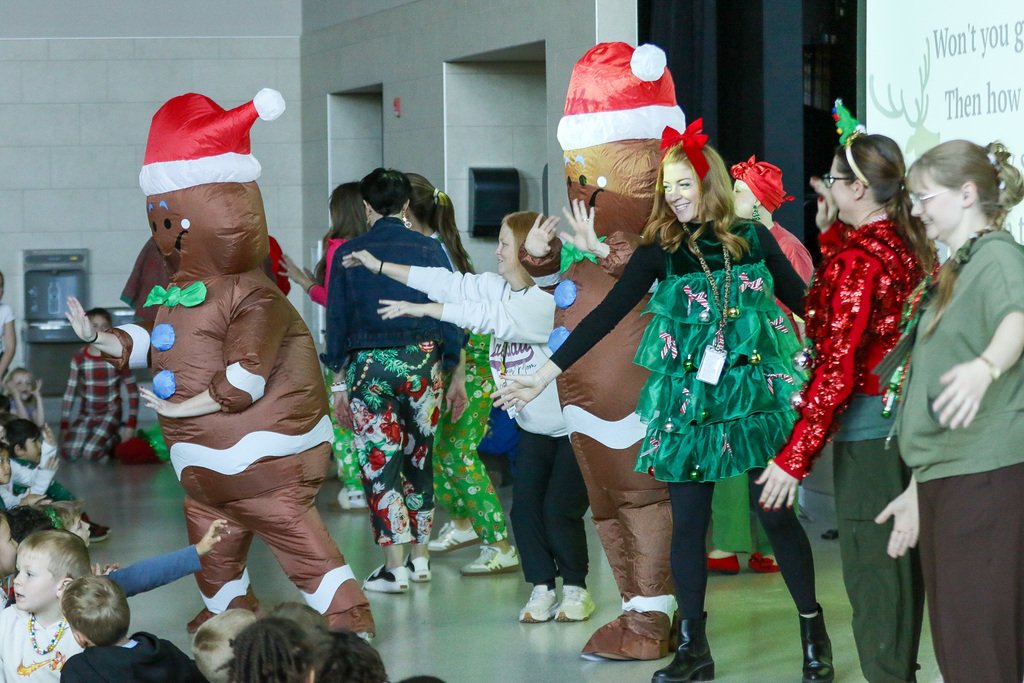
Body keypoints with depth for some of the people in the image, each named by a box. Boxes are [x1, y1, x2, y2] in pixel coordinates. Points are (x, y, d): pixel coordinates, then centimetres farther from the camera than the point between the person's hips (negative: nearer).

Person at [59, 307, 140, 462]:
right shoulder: (79, 359, -2)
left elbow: (132, 390, -2)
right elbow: (69, 393, 3)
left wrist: (131, 425, -7)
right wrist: (64, 426, 0)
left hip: (110, 413, -3)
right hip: (85, 414, 3)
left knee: (90, 453, -24)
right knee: (70, 453, -19)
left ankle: (117, 440, 6)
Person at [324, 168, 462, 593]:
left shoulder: (348, 254, -1)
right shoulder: (430, 250, 2)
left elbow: (337, 320, 1)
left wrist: (339, 383, 6)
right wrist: (454, 373, 9)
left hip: (369, 365, -2)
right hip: (423, 360, 2)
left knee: (379, 462, 1)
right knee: (419, 457, 16)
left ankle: (395, 568, -3)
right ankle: (420, 556, 23)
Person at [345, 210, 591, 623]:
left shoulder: (549, 300, -24)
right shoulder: (497, 287, 3)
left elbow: (491, 318, -34)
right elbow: (449, 284, 7)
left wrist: (422, 309, -33)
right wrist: (379, 266, 9)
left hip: (574, 428, -8)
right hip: (533, 426, 8)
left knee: (559, 511, -9)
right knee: (524, 508, -1)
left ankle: (575, 589, 9)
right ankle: (542, 588, 10)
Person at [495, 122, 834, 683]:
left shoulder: (752, 239, 1)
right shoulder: (661, 252, 0)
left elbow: (803, 301, 11)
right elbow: (607, 315, -3)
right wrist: (546, 374, -7)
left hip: (756, 394, -1)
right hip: (686, 401, 1)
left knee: (776, 512, -1)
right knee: (688, 522, 3)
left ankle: (814, 635, 14)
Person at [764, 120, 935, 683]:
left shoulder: (857, 259, -17)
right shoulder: (908, 246, 7)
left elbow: (837, 367, -21)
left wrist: (795, 457, -19)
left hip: (867, 430, -9)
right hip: (907, 423, 9)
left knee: (869, 568, -3)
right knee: (901, 563, 17)